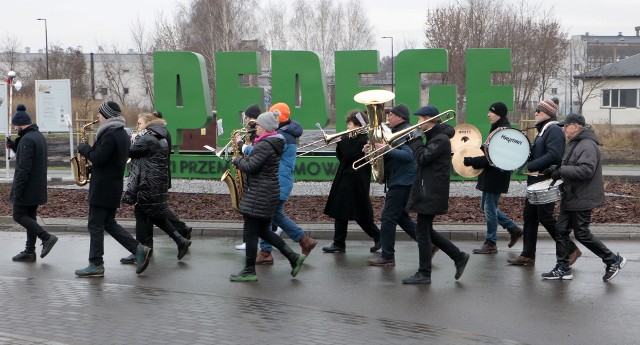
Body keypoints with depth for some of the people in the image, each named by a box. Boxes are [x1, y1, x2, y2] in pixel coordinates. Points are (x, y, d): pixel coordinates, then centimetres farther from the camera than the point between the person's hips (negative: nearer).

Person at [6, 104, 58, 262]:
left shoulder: (27, 139, -19)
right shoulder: (39, 136, 12)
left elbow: (24, 168, -22)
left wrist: (17, 191, -20)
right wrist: (14, 145, 11)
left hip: (27, 188, -9)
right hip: (37, 188, 9)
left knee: (19, 215, -2)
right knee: (30, 216, 12)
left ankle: (46, 237, -9)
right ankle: (29, 251, 15)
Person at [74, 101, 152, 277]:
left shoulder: (109, 134, -18)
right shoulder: (123, 135, 14)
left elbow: (98, 158, -22)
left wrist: (84, 148, -6)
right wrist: (91, 150, 13)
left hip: (102, 188, -10)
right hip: (114, 187, 10)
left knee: (95, 226, -1)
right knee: (109, 223, 15)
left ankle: (96, 265, 5)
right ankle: (139, 250, 6)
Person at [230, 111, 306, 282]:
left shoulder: (265, 144, -18)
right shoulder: (274, 143, 14)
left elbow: (250, 166, -22)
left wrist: (237, 160, -5)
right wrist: (243, 160, 11)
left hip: (259, 194, -10)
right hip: (269, 192, 10)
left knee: (250, 232, -1)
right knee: (263, 230, 16)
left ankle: (249, 271, 7)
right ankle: (293, 257, 12)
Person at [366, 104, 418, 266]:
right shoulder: (398, 131, 18)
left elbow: (408, 155, -27)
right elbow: (390, 155, 19)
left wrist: (385, 149, -31)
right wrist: (373, 149, 2)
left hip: (402, 182, -11)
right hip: (399, 181, 11)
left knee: (388, 218, -7)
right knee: (400, 216, 17)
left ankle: (387, 257, -2)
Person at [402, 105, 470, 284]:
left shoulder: (441, 139, -15)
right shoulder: (434, 137, 16)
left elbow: (422, 157, -23)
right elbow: (422, 157, 17)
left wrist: (416, 138, -11)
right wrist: (416, 139, 4)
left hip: (431, 193, -10)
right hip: (427, 191, 10)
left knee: (422, 232, -4)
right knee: (426, 231, 15)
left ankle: (424, 274, 5)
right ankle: (459, 257, 20)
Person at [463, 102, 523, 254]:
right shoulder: (497, 128, 13)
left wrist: (471, 161, -22)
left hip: (496, 177, -10)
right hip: (490, 175, 10)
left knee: (489, 209, -2)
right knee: (486, 206, 16)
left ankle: (491, 244, 9)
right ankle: (514, 229, 25)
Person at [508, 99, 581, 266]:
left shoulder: (554, 130, -13)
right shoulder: (543, 130, 18)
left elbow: (554, 155, -25)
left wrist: (531, 166, -21)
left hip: (547, 182, -10)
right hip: (536, 180, 10)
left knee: (545, 217, -7)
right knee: (529, 216, 9)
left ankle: (571, 250, 5)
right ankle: (527, 255, 14)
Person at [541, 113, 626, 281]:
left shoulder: (588, 145, -18)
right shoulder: (573, 144, 14)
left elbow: (586, 170, -29)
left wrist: (561, 171, -25)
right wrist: (554, 169, 4)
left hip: (582, 199, -10)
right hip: (570, 198, 10)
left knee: (582, 234, -2)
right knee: (561, 231, 8)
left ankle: (614, 260, 13)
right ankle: (563, 269, 14)